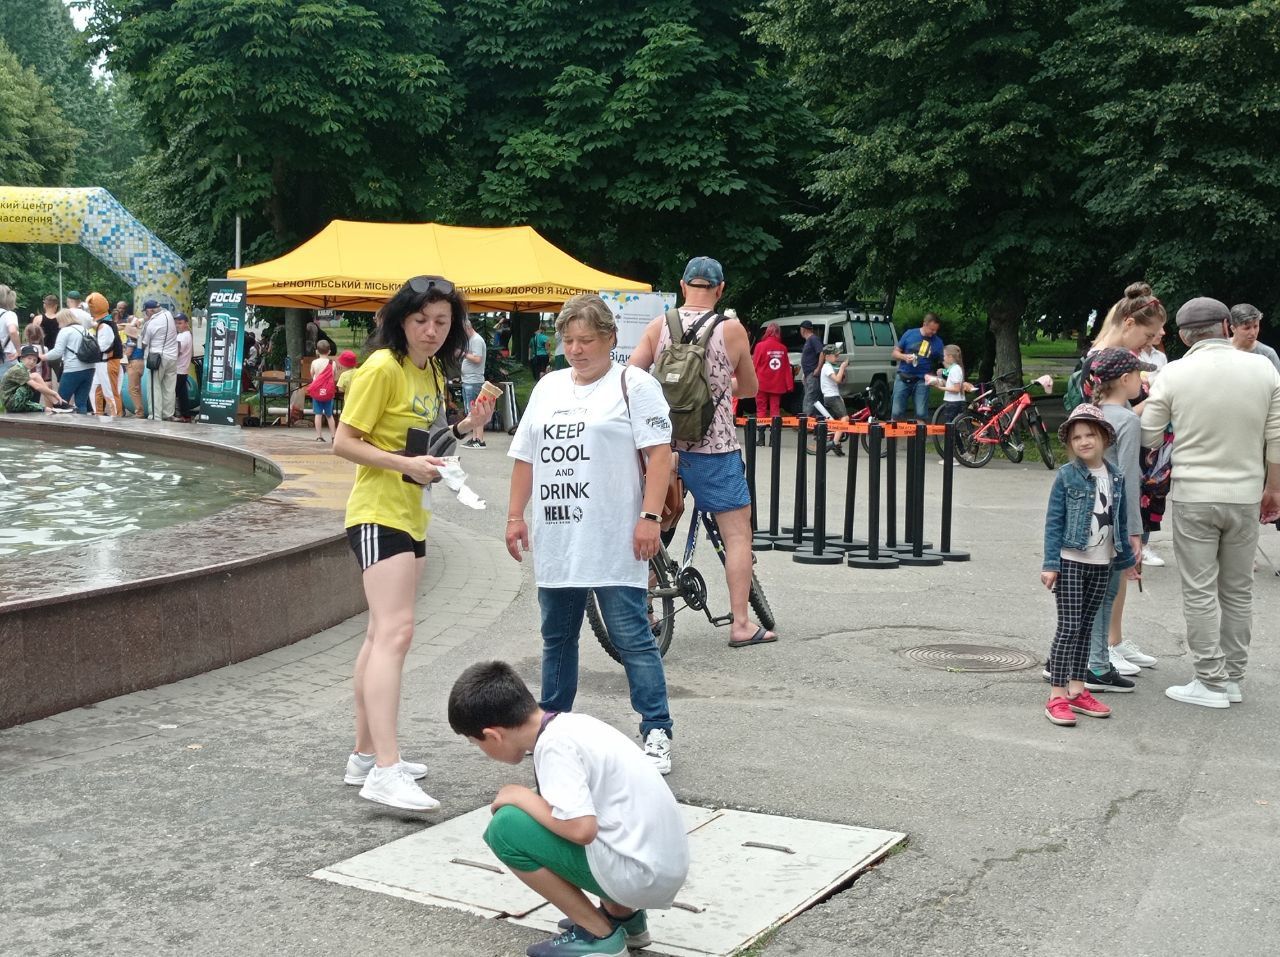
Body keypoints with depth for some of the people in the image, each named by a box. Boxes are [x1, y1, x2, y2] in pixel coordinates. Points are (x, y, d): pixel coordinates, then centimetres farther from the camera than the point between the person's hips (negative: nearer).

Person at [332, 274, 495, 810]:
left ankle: (366, 755, 23)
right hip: (379, 514, -10)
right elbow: (344, 442, -15)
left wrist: (467, 425, 4)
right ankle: (385, 772, -23)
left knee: (383, 635, 14)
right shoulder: (383, 368, -13)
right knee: (395, 632, -19)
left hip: (412, 516, 10)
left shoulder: (432, 374, 12)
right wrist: (406, 464, -25)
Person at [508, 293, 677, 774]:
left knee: (633, 639, -6)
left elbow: (659, 453, -10)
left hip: (614, 545, -6)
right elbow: (525, 457, 19)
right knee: (556, 638, 16)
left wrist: (650, 517, -18)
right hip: (555, 544, 6)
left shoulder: (633, 385, -3)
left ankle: (657, 733, 0)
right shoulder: (548, 387, 16)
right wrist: (515, 515, 12)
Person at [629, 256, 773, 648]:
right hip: (714, 446, -3)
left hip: (663, 441, 4)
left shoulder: (659, 325, 1)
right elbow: (750, 388, 10)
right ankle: (740, 623, 5)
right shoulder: (732, 329, -3)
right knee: (737, 532, 5)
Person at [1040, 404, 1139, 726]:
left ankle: (1077, 690, 19)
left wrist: (1126, 560, 19)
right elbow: (1054, 521, -8)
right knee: (1069, 627, -7)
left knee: (1086, 627, 11)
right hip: (1070, 561, -5)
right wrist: (1050, 564, -12)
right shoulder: (1067, 476, -8)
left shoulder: (1115, 478, 5)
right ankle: (1057, 697, -5)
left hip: (1101, 565, 5)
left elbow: (1120, 522, 14)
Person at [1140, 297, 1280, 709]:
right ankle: (1233, 678, 21)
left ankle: (1211, 683, 6)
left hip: (1193, 496, -3)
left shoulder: (1174, 374, -8)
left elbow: (1148, 438, -3)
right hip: (1245, 496, 3)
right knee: (1238, 591, 14)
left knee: (1200, 592, 4)